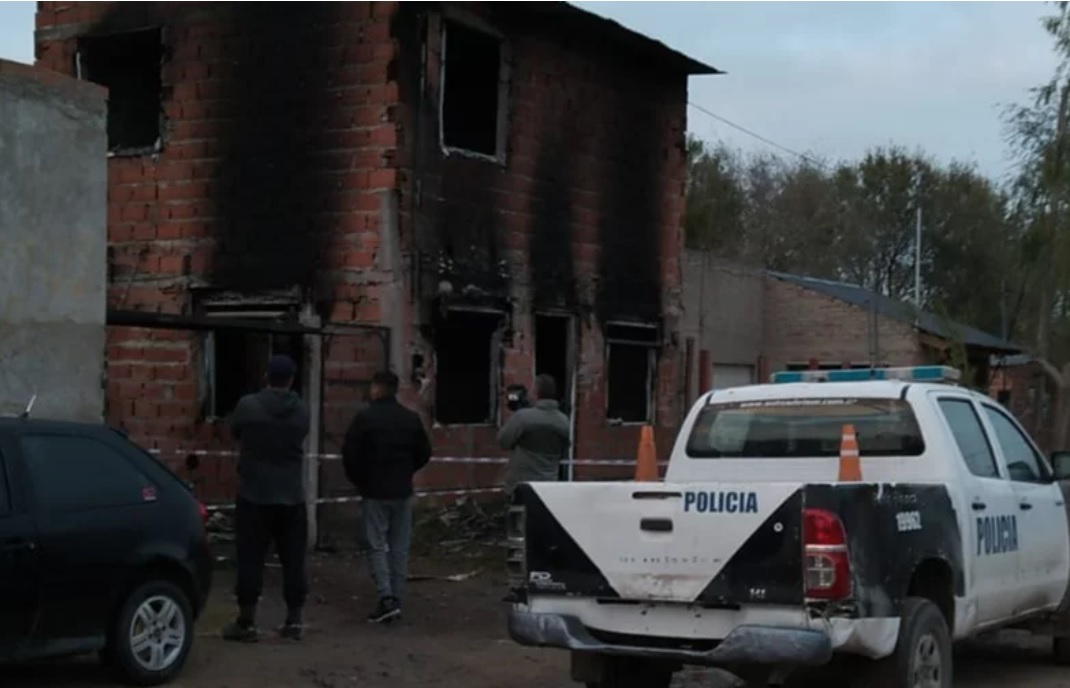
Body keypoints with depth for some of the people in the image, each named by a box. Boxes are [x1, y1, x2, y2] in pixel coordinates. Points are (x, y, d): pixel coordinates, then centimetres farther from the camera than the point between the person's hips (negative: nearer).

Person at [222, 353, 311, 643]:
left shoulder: (248, 405, -8)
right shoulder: (302, 410, 0)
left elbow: (234, 432, 9)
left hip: (255, 495, -2)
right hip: (291, 496, 2)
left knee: (250, 559, 1)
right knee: (293, 560, 7)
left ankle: (246, 622, 2)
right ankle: (294, 621, 10)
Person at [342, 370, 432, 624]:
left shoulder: (365, 417, -11)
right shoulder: (412, 419, 4)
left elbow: (350, 453, -12)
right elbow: (424, 453, 7)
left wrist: (358, 480, 4)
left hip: (374, 491, -4)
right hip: (402, 492, 4)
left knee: (377, 546, 0)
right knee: (400, 548, 10)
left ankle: (386, 598, -12)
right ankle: (397, 599, 10)